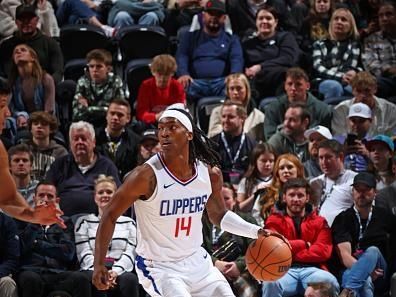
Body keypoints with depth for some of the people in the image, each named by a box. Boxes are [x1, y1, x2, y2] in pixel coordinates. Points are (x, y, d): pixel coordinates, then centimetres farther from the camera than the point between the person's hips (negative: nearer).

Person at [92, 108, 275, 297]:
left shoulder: (210, 173, -5)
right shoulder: (147, 176, -20)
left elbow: (218, 215, 14)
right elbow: (110, 215, -10)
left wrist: (256, 232, 1)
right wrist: (99, 264, -12)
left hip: (197, 262, 6)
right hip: (159, 267, -6)